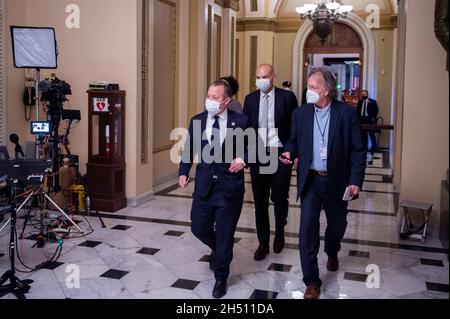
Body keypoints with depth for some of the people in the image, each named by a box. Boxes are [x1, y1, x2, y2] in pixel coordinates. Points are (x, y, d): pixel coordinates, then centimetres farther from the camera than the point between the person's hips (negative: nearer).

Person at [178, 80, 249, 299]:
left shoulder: (240, 121, -6)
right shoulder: (197, 121, 2)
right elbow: (189, 149, 9)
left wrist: (242, 159, -16)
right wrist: (183, 172, -3)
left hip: (230, 186, -3)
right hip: (204, 185, 3)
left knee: (225, 234, 7)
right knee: (199, 228, 10)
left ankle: (221, 278, 27)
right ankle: (218, 250, 46)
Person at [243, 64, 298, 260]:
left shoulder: (287, 97, -3)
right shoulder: (250, 99, 6)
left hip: (280, 154, -2)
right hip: (257, 155, 3)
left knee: (279, 198, 7)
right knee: (260, 201, 7)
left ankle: (279, 233, 34)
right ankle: (263, 243, 19)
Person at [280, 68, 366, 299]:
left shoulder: (347, 113, -8)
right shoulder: (301, 113, 0)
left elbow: (358, 150, -6)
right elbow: (294, 141, 13)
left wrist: (356, 180, -13)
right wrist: (289, 152, -10)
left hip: (336, 181, -1)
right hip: (310, 180, 1)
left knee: (337, 224, 18)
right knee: (307, 228, -6)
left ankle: (332, 253, 52)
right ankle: (312, 282, 4)